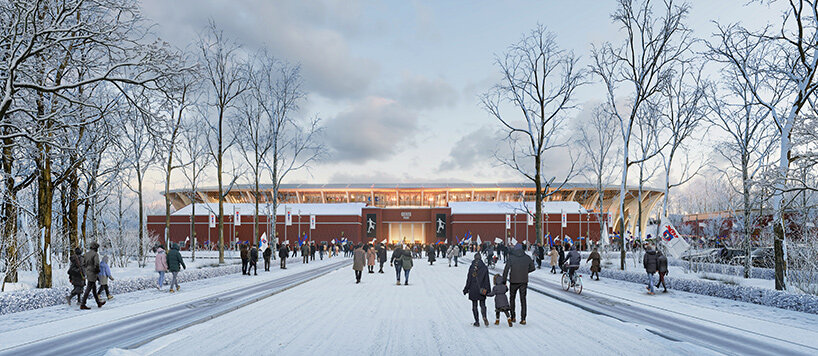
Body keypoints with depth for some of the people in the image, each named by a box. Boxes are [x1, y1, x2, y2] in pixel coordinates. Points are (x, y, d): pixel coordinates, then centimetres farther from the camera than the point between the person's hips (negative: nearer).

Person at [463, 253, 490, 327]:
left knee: (474, 306, 8)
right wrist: (487, 289, 7)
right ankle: (484, 317, -15)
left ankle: (477, 321, 6)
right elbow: (486, 280, 0)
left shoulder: (471, 267, -6)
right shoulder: (484, 267, -1)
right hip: (482, 289, 1)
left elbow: (469, 279, -5)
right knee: (482, 304, 10)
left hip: (473, 289, -1)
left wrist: (466, 289, 3)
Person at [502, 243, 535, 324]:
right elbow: (532, 268, 10)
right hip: (524, 281, 2)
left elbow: (506, 270, -13)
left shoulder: (511, 258, -9)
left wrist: (504, 281, -7)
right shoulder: (527, 257, 0)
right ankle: (523, 319, 3)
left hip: (514, 281, -2)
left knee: (512, 299, 16)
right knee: (523, 299, 7)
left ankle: (513, 317, 17)